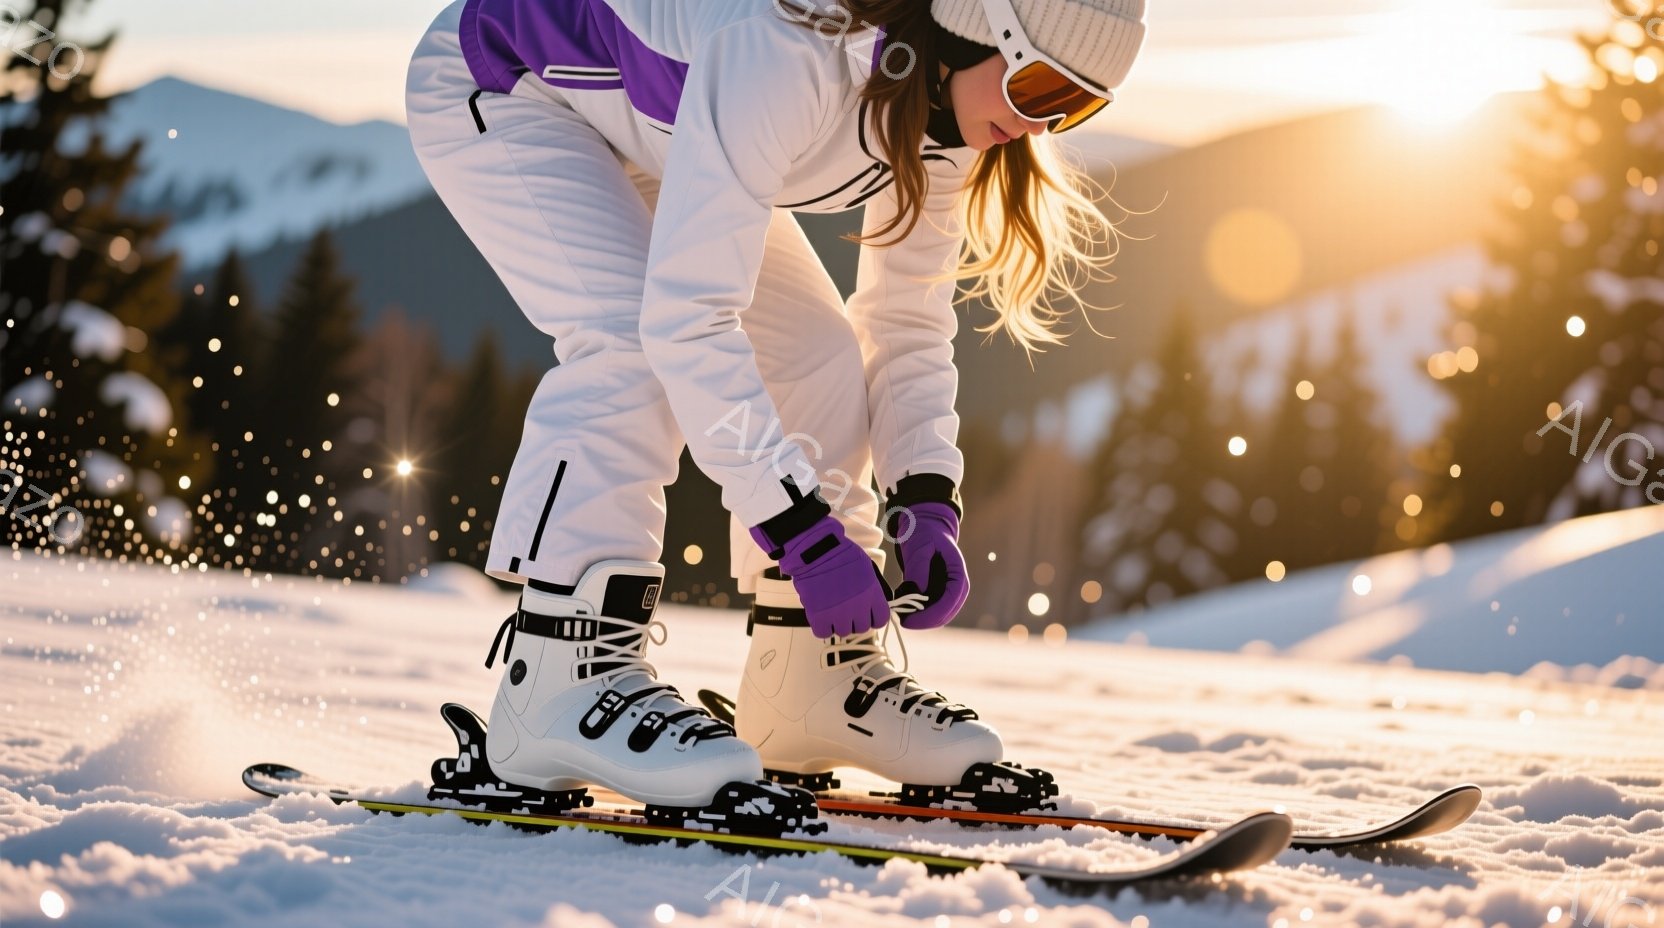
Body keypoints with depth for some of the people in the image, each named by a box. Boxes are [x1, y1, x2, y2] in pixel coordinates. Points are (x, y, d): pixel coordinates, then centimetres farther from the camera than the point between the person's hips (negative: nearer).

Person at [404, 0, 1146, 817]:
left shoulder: (948, 118, -14)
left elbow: (907, 321, -3)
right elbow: (686, 313, -42)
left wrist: (927, 502, -16)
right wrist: (803, 527, -41)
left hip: (641, 131, 8)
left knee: (817, 353, -2)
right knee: (635, 337, -29)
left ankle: (814, 679, 7)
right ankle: (560, 683, -26)